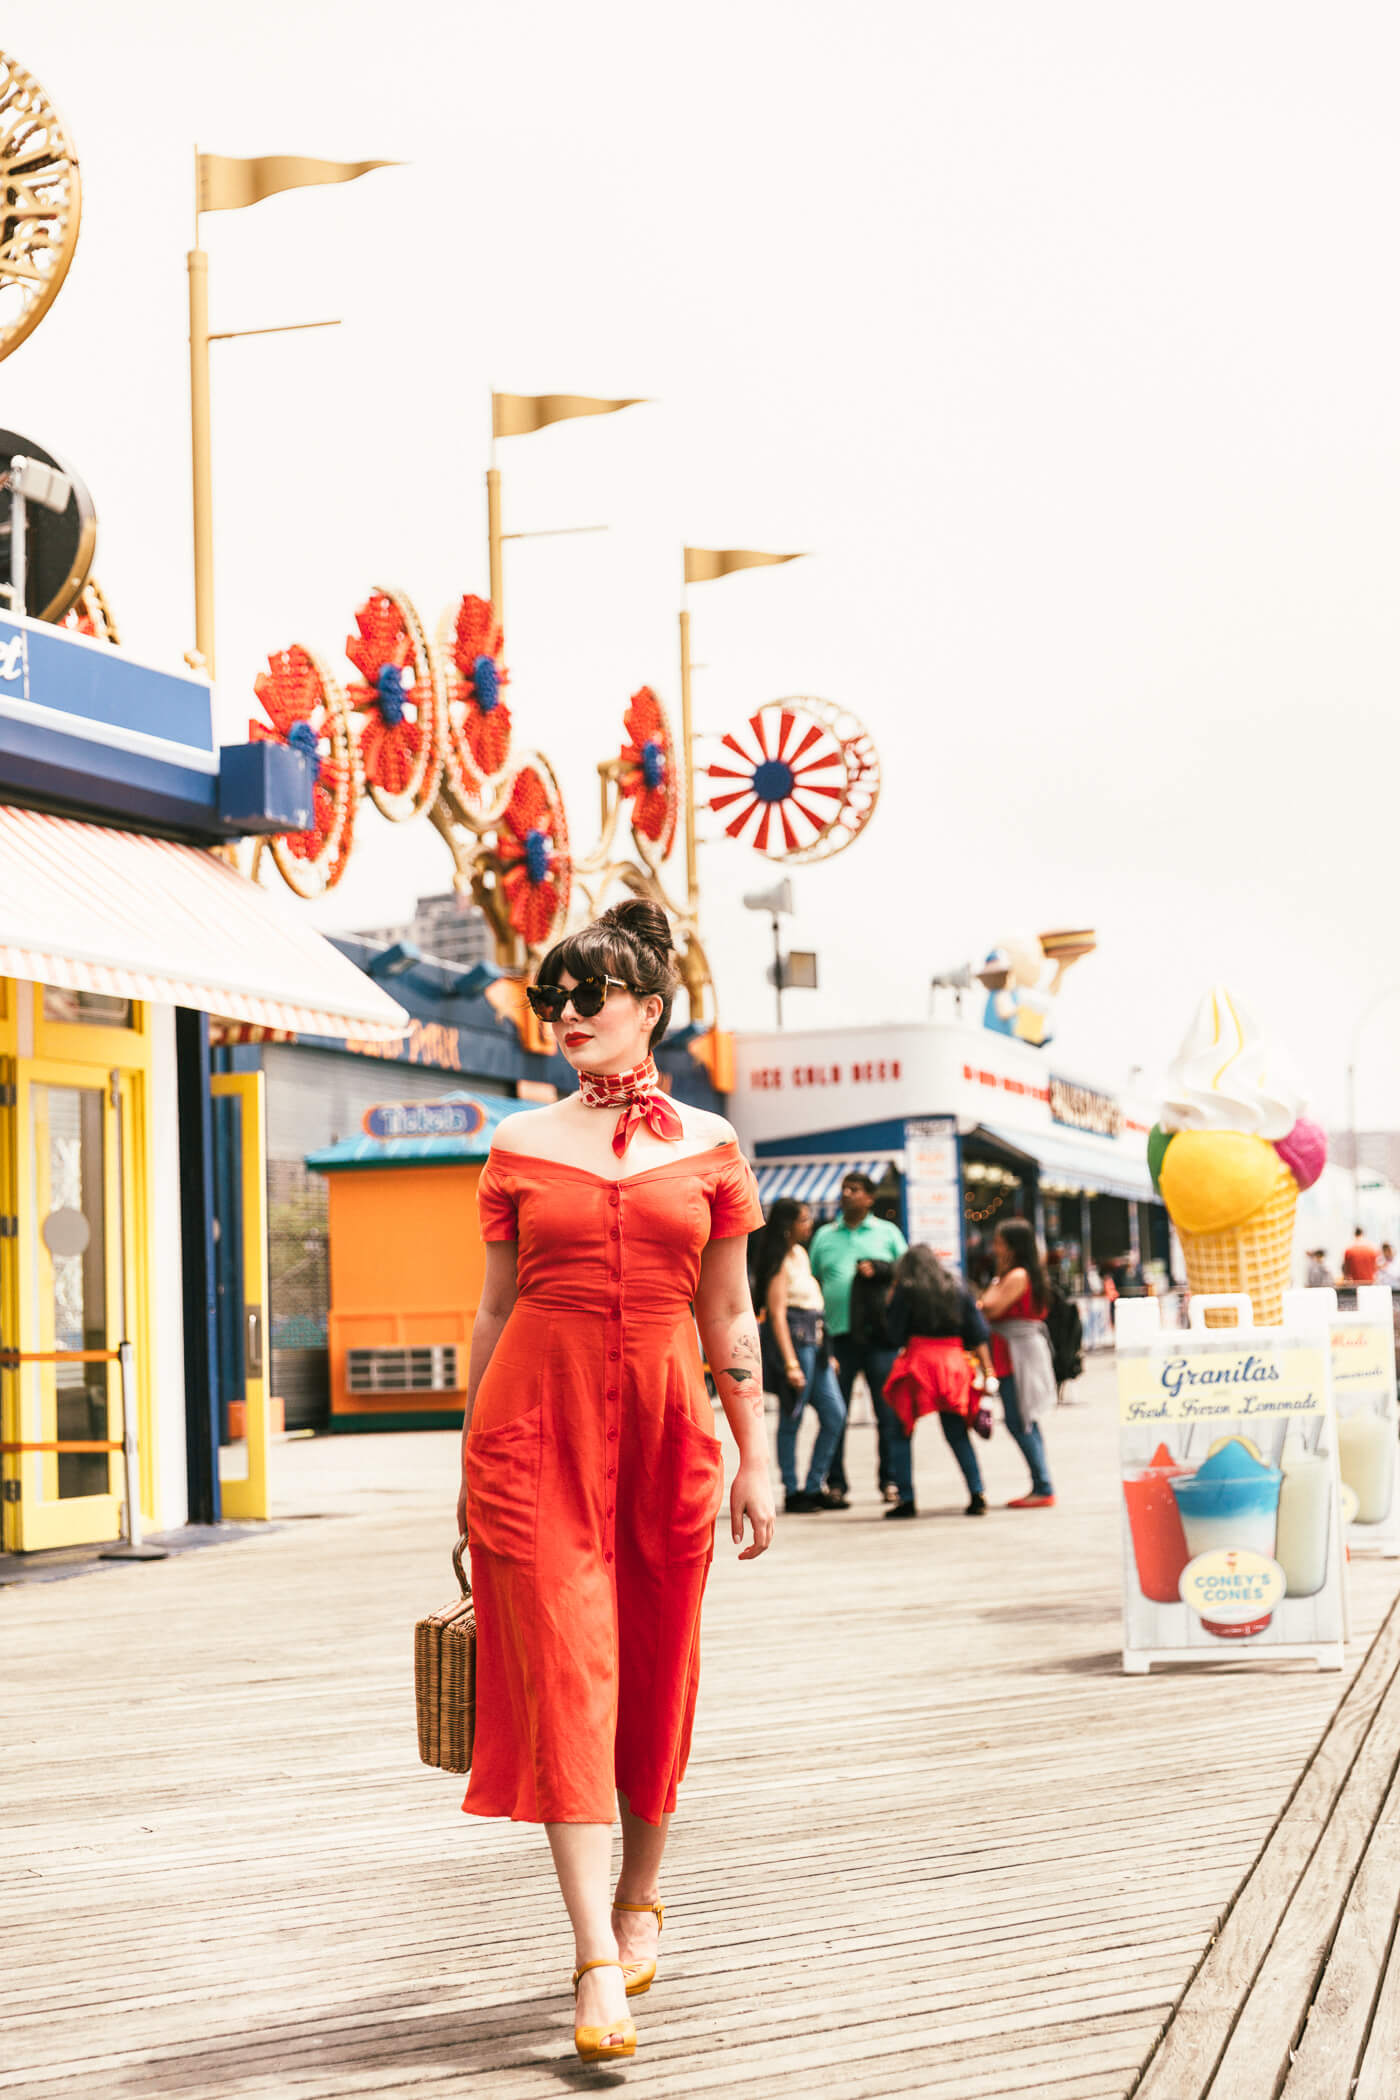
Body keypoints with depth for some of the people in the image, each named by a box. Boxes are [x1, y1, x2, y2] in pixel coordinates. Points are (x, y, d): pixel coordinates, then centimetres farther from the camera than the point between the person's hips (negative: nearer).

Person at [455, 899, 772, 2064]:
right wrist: (472, 1465, 9)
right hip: (537, 1420, -1)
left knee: (655, 1671, 10)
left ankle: (639, 1896, 34)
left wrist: (756, 1459, 7)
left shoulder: (706, 1145, 7)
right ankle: (599, 1962, -8)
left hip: (665, 1422, 1)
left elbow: (730, 1316, 9)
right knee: (564, 1672, -8)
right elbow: (495, 1308, 9)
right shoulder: (522, 1145, 6)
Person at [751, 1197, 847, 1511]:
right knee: (791, 1418, -2)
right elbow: (777, 1312, -16)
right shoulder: (780, 1262, -11)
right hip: (792, 1338, -9)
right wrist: (790, 1363, -22)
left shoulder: (800, 1254, 16)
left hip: (813, 1340, 9)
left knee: (835, 1412, 6)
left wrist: (826, 1351, 23)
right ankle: (792, 1493, 4)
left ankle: (814, 1487, 12)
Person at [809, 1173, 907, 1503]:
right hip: (838, 1336, 1)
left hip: (879, 1334, -1)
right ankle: (836, 1481, 7)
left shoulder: (887, 1232, 12)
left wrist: (877, 1268, -9)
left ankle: (890, 1480, 6)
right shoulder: (825, 1236, 15)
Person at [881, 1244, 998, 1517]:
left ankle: (906, 1499, -2)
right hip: (953, 1365, 4)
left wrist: (890, 1303, 12)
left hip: (917, 1363, -4)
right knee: (958, 1435, 11)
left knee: (900, 1434, 6)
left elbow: (895, 1333, -1)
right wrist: (988, 1371, 8)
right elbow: (978, 1334, 7)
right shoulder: (957, 1289, 11)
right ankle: (977, 1495, 0)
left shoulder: (906, 1290, 1)